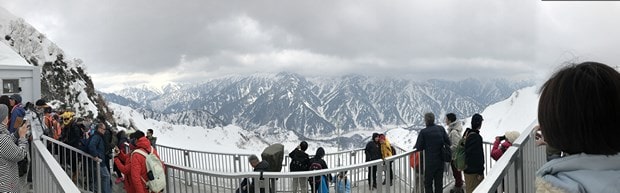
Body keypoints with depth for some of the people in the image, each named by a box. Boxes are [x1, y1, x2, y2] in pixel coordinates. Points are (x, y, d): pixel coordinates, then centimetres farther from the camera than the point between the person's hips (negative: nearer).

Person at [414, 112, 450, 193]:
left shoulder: (423, 132, -15)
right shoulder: (441, 129, -2)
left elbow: (419, 147, -12)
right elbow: (448, 142, 1)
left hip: (430, 162, -4)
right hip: (441, 161, 4)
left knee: (428, 183, 8)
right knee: (439, 182, 15)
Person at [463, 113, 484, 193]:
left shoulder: (467, 133, 7)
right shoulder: (476, 137, -22)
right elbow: (478, 156, -21)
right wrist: (480, 172, -16)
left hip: (467, 168, 9)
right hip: (474, 171, -9)